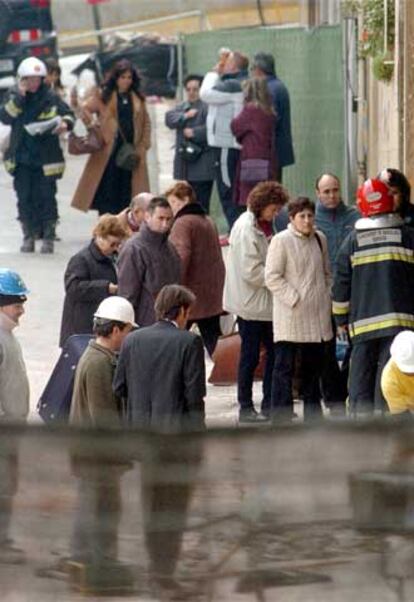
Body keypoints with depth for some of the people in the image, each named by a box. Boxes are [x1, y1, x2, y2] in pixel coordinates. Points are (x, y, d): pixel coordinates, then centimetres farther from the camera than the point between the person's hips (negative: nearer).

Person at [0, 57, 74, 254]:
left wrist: (65, 123, -15)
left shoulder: (51, 97, -2)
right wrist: (18, 97, -20)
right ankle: (28, 236, 15)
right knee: (25, 198, 5)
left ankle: (48, 237, 8)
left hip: (46, 158, -1)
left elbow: (68, 114, 8)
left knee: (46, 197, 0)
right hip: (21, 158, 2)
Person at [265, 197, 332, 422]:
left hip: (317, 317, 6)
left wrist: (326, 298, 8)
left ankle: (313, 416, 22)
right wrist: (295, 299, -15)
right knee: (284, 368, -5)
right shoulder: (281, 241, -9)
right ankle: (281, 419, -3)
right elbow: (272, 277, -12)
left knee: (313, 366, 13)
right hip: (290, 318, -6)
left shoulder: (320, 239, 10)